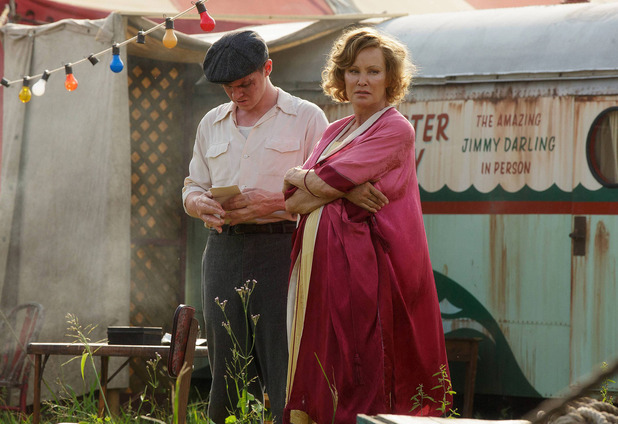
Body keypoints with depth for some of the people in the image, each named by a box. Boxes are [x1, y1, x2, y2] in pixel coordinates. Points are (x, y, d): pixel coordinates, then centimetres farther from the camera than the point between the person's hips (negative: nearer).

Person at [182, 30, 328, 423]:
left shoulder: (306, 118, 3)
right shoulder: (212, 123, 19)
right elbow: (193, 187, 22)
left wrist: (271, 203, -16)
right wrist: (200, 204, -2)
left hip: (280, 248, -5)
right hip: (224, 251, 5)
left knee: (287, 373, -10)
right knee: (225, 368, 3)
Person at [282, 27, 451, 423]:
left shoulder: (395, 130, -5)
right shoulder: (336, 131, 17)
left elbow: (328, 180, -13)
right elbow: (293, 201, 6)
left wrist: (299, 177, 8)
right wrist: (347, 191, -11)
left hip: (367, 267, -7)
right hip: (324, 265, 7)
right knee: (323, 374, 4)